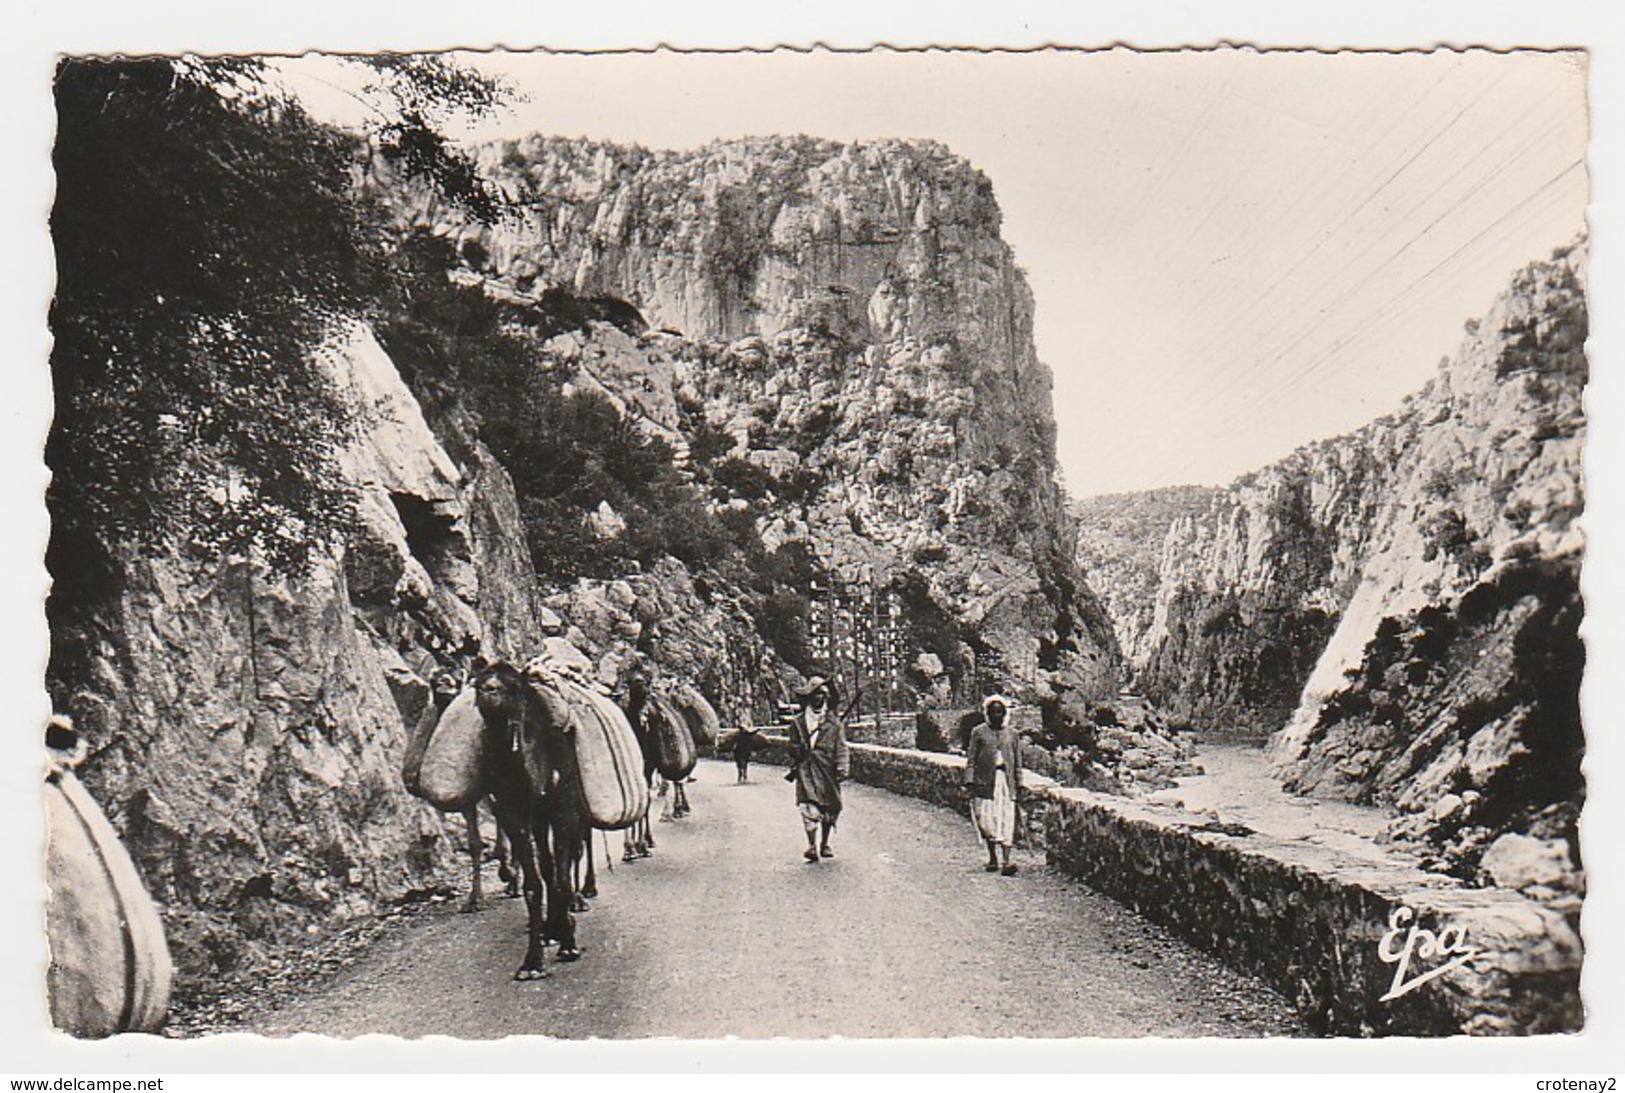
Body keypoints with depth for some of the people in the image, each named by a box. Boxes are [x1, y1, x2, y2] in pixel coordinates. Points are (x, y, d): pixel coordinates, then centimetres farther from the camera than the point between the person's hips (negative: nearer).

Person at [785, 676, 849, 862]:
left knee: (830, 808, 7)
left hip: (828, 770, 1)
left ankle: (824, 844, 23)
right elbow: (794, 748, 17)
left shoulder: (834, 721, 7)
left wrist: (842, 768, -7)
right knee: (808, 807, -14)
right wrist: (794, 768, 13)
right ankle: (812, 845, -17)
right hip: (806, 769, -1)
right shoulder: (797, 722, 10)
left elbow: (841, 747, 3)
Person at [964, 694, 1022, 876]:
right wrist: (970, 780, -4)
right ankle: (992, 858, 13)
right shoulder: (978, 732, 6)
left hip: (1006, 780, 1)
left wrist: (1019, 783, 9)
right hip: (985, 781, -1)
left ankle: (1006, 861, -9)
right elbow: (971, 759, 4)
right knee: (987, 819, -1)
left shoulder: (1012, 734, 12)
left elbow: (1018, 761, 15)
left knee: (1006, 821, -5)